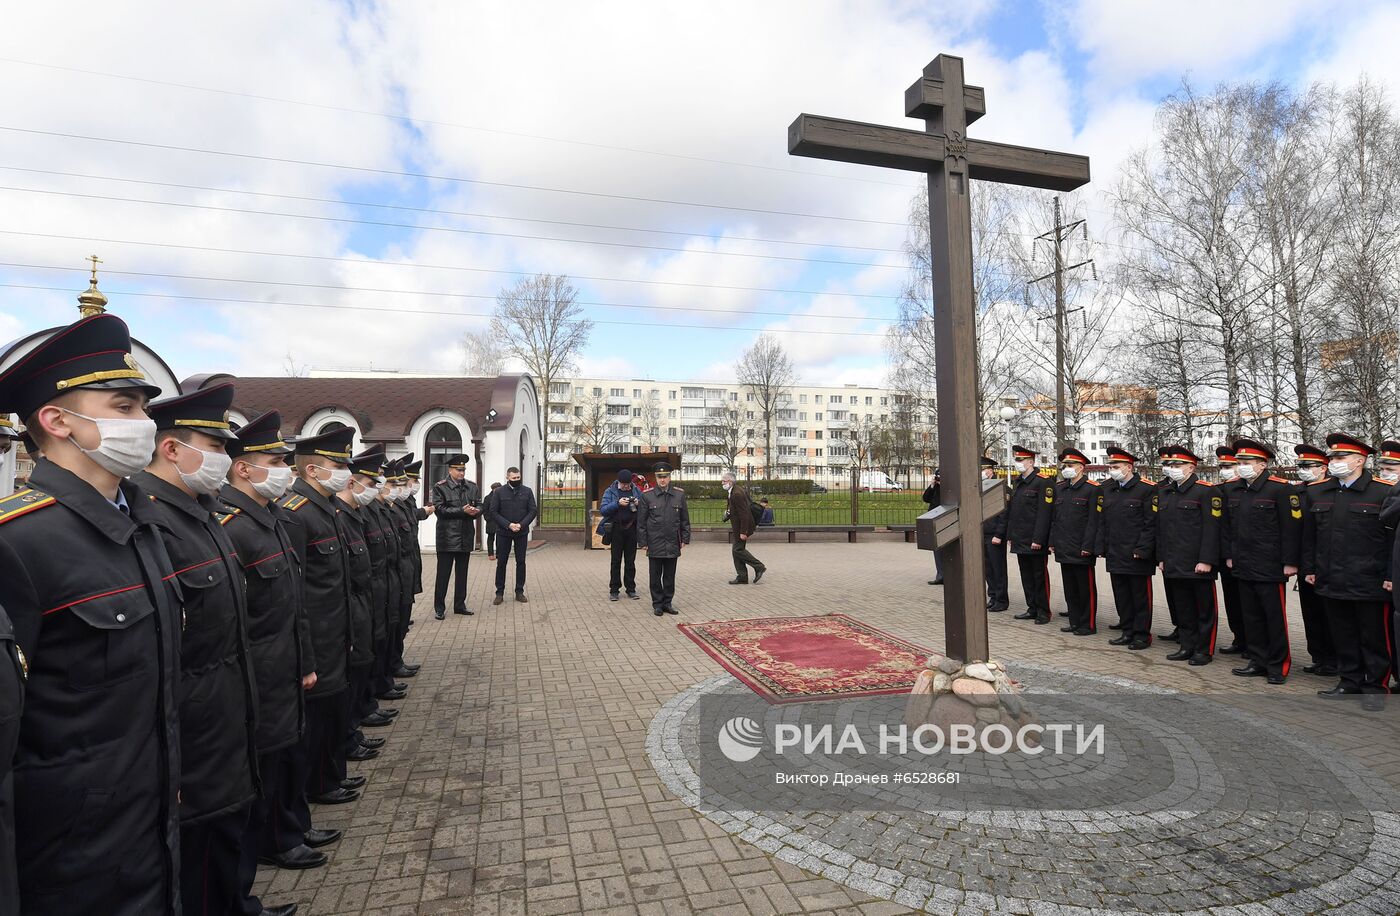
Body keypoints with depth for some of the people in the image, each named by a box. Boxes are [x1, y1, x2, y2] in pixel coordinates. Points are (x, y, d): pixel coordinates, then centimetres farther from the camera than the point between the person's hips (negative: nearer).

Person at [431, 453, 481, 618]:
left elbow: (479, 506, 10)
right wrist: (463, 511, -18)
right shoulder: (440, 487, -5)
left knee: (462, 573, 13)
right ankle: (439, 608, 12)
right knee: (443, 574, 2)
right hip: (447, 537, -5)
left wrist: (475, 511, -14)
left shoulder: (472, 486, 9)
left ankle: (460, 605, 23)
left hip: (466, 536, 5)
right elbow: (440, 509, -13)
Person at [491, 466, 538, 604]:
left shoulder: (527, 491, 3)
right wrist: (508, 525, -14)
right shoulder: (499, 492, 0)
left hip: (522, 532, 1)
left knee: (521, 562, 6)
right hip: (504, 533, -1)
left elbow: (533, 510, 1)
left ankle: (519, 592, 15)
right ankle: (500, 593, 11)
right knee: (501, 562, 2)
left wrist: (521, 524, -12)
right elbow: (494, 512, -3)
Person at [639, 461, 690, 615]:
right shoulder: (647, 496, -2)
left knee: (670, 576, 10)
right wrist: (643, 542, -3)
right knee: (655, 576, 6)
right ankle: (657, 604, 17)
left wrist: (685, 538, 5)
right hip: (654, 544, -2)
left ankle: (667, 603, 21)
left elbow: (685, 519, 9)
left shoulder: (679, 494, 4)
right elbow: (641, 521, 0)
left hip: (673, 544, 2)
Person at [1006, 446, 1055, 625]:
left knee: (1040, 576, 2)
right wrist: (1010, 535, 14)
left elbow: (1044, 513, -16)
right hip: (1020, 541, 8)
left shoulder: (1043, 482, -10)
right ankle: (1032, 609, 23)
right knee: (1026, 576, 13)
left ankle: (1043, 611, 12)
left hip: (1035, 542, -8)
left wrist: (1038, 539, -20)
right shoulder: (1019, 483, 15)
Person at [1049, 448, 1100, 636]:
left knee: (1086, 589, 4)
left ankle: (1088, 625, 13)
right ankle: (1075, 622, 24)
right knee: (1070, 588, 14)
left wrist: (1087, 547, -15)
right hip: (1064, 549, 7)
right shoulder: (1059, 488, 12)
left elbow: (1094, 520, -12)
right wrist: (1053, 542, 10)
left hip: (1082, 550, -7)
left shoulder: (1092, 489, -8)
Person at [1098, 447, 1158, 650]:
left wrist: (1142, 550, -15)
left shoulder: (1147, 488, -8)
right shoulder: (1108, 488, 11)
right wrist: (1101, 547, 10)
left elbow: (1151, 523, -11)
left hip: (1137, 557, -6)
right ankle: (1127, 631, 23)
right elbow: (1103, 521, 15)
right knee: (1121, 596, 13)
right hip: (1115, 556, 6)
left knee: (1140, 596, 4)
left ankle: (1142, 634, 15)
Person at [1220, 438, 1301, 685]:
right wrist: (1229, 555, 14)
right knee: (1251, 616, 13)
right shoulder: (1233, 491, 9)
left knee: (1275, 618, 3)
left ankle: (1278, 666, 14)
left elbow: (1292, 527, -12)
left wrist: (1290, 562, -13)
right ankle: (1258, 661, 23)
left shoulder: (1280, 489, -10)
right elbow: (1226, 526, 17)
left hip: (1270, 569, -6)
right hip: (1243, 568, 6)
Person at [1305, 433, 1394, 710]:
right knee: (1343, 635, 13)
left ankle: (1375, 686, 19)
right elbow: (1309, 536, 13)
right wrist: (1309, 569, 12)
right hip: (1332, 582, 4)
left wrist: (1391, 576, -9)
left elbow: (1394, 538, -7)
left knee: (1373, 637, 7)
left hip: (1369, 583, -4)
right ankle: (1349, 680, 26)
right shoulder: (1317, 494, 8)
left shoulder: (1384, 492, -6)